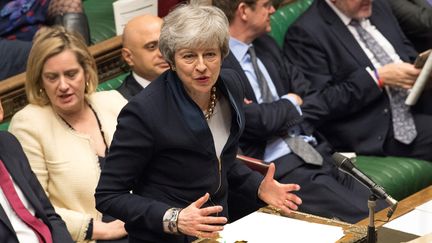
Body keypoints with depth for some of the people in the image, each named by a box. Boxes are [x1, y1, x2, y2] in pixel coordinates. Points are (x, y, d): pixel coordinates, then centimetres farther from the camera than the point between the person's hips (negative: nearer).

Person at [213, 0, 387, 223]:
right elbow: (256, 121, -18)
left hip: (317, 152, 8)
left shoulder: (266, 45, 16)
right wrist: (290, 103, 2)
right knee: (366, 220, -22)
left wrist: (270, 113, -6)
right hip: (278, 170, -8)